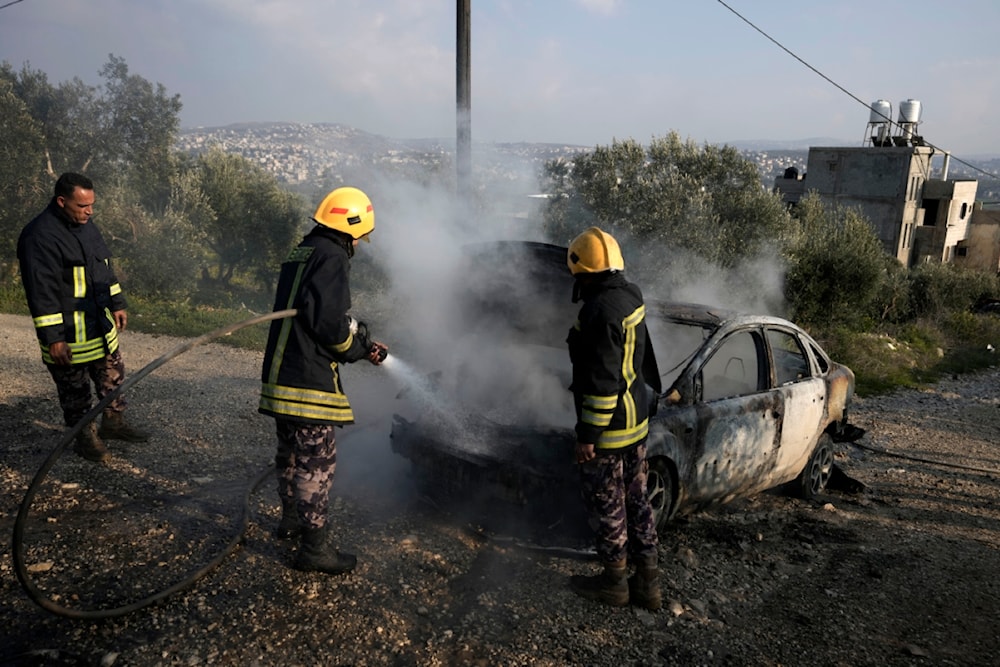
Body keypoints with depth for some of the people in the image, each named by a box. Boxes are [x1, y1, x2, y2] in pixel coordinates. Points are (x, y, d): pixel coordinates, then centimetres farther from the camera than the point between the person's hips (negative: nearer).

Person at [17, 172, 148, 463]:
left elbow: (106, 269, 19)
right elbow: (41, 291, -22)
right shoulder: (39, 236, -20)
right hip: (68, 335, -8)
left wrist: (117, 305, 18)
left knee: (114, 376, 18)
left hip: (101, 325, 8)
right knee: (75, 390, 8)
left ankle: (113, 422, 36)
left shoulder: (86, 226, 7)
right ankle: (85, 437, 24)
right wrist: (52, 338, -21)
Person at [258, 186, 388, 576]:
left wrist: (361, 348, 19)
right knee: (316, 464, 0)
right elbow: (331, 325, -22)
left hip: (279, 378, 10)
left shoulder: (299, 256, 18)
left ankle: (291, 520, 42)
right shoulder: (331, 258, -14)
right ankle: (314, 548, 9)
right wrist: (359, 345, -2)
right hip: (309, 383, -10)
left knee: (291, 454, 24)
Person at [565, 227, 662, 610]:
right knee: (635, 499, 17)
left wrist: (588, 434, -20)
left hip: (608, 430, -9)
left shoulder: (601, 310, -25)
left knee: (606, 506, 8)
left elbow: (603, 380, -26)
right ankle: (647, 582, 28)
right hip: (637, 421, 9)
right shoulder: (630, 296, 3)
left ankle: (614, 582, 25)